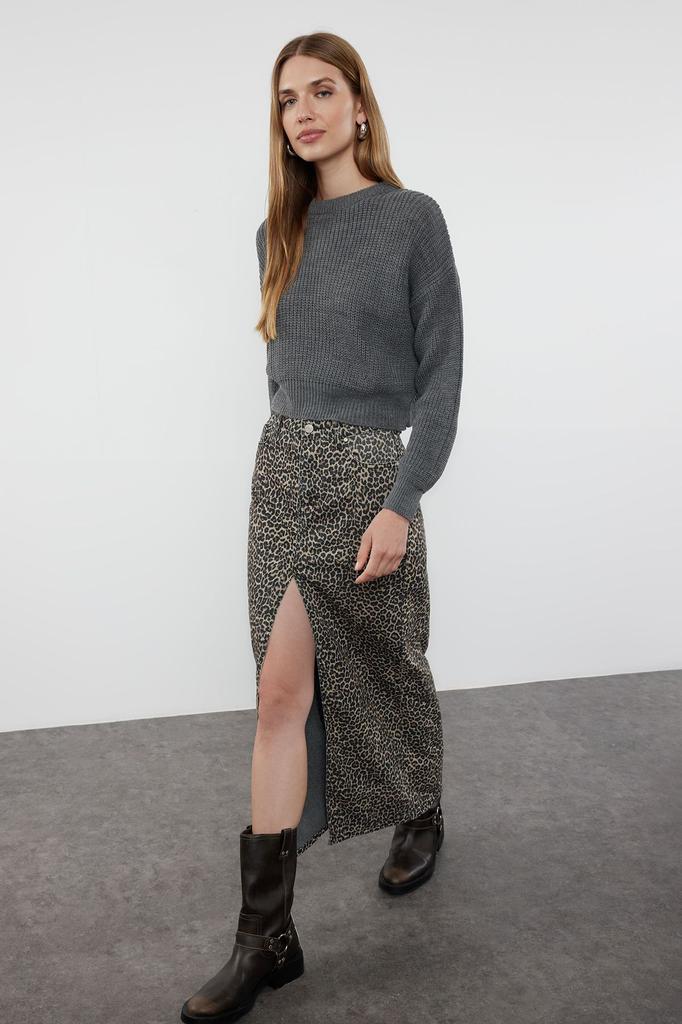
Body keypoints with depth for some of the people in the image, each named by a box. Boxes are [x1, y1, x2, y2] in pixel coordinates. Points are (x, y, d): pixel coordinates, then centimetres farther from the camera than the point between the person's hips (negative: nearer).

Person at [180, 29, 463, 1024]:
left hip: (368, 473, -4)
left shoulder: (412, 219, -4)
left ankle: (422, 818, 43)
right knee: (282, 695, 0)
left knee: (383, 671, 13)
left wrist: (401, 502, -15)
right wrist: (291, 453, 16)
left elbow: (442, 371, -8)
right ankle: (267, 934, 7)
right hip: (281, 470, 4)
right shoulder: (279, 232, 10)